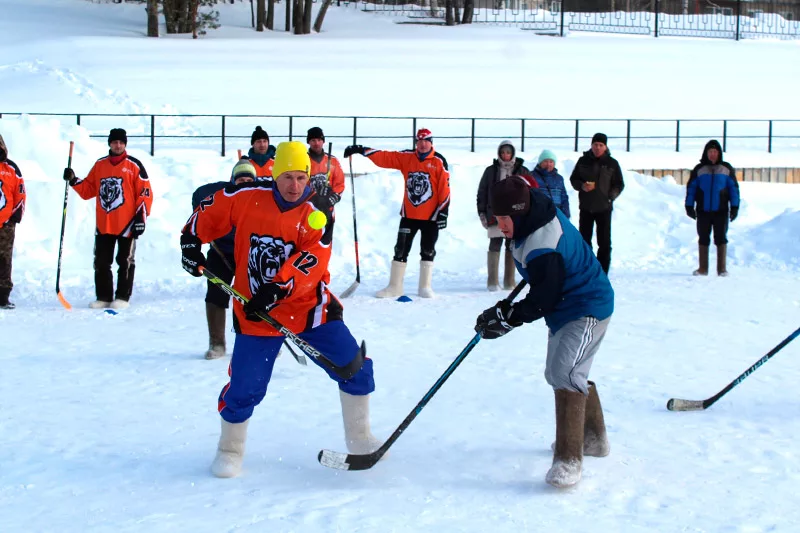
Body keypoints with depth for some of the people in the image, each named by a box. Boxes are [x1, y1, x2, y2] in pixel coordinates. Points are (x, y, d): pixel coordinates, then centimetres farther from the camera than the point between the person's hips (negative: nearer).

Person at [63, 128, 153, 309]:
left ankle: (122, 297, 9)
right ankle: (104, 296, 15)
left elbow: (145, 193, -4)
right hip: (103, 225, 5)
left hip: (127, 224, -5)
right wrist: (74, 181, 0)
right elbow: (88, 190, 16)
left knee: (125, 262, 2)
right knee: (101, 263, 7)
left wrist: (141, 217, -10)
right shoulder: (100, 165, 11)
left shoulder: (134, 165, -2)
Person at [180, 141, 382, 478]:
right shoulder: (247, 198, -5)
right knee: (244, 387, -3)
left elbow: (313, 259, -19)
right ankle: (230, 450, 24)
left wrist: (280, 287, -31)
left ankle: (360, 440, 18)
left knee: (354, 366, -1)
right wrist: (192, 242, 3)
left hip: (307, 304, 1)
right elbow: (210, 212, 11)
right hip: (254, 311, -1)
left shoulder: (316, 211, -7)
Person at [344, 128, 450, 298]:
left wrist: (443, 212, -10)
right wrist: (361, 150, -10)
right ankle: (394, 287, 13)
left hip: (431, 215, -3)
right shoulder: (406, 157, 3)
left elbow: (444, 188, -7)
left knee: (428, 251, 5)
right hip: (409, 214, 3)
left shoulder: (439, 161, -6)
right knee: (401, 250, 5)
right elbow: (383, 157, -1)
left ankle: (425, 287, 15)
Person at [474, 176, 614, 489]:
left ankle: (568, 459, -27)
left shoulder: (543, 246, -32)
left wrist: (508, 317, -27)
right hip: (565, 309, 12)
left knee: (565, 373, -26)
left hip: (587, 310, -12)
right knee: (558, 372, 24)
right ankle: (593, 438, 41)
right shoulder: (534, 219, -3)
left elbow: (543, 300, -29)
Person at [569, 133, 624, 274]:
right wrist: (581, 186, -12)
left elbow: (619, 184, 4)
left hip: (604, 208, -1)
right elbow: (573, 179, 9)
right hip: (585, 208, 2)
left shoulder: (612, 163, 0)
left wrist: (611, 196, -13)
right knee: (584, 241, 8)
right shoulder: (583, 161, 3)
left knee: (604, 243, -1)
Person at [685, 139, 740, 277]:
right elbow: (691, 188, 8)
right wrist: (689, 206, 2)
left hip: (721, 211, -1)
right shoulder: (699, 169, 6)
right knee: (703, 239, 5)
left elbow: (734, 187, 7)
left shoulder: (727, 169, 6)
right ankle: (703, 268, 10)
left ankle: (722, 268, 2)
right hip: (703, 211, 1)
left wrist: (735, 207, 1)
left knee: (721, 239, -2)